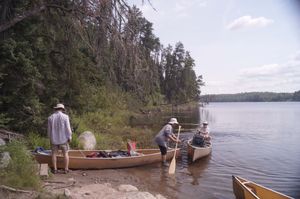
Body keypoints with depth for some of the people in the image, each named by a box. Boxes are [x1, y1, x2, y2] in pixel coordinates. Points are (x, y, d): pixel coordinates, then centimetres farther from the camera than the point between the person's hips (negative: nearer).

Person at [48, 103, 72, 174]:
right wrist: (69, 137, -4)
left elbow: (49, 129, 5)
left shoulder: (50, 118, 0)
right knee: (65, 153, 6)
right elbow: (68, 128, -12)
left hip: (54, 139, 2)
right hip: (63, 139, -2)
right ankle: (66, 169, 5)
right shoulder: (65, 116, -10)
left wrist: (50, 138, 16)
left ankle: (55, 169, 11)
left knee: (54, 154, 11)